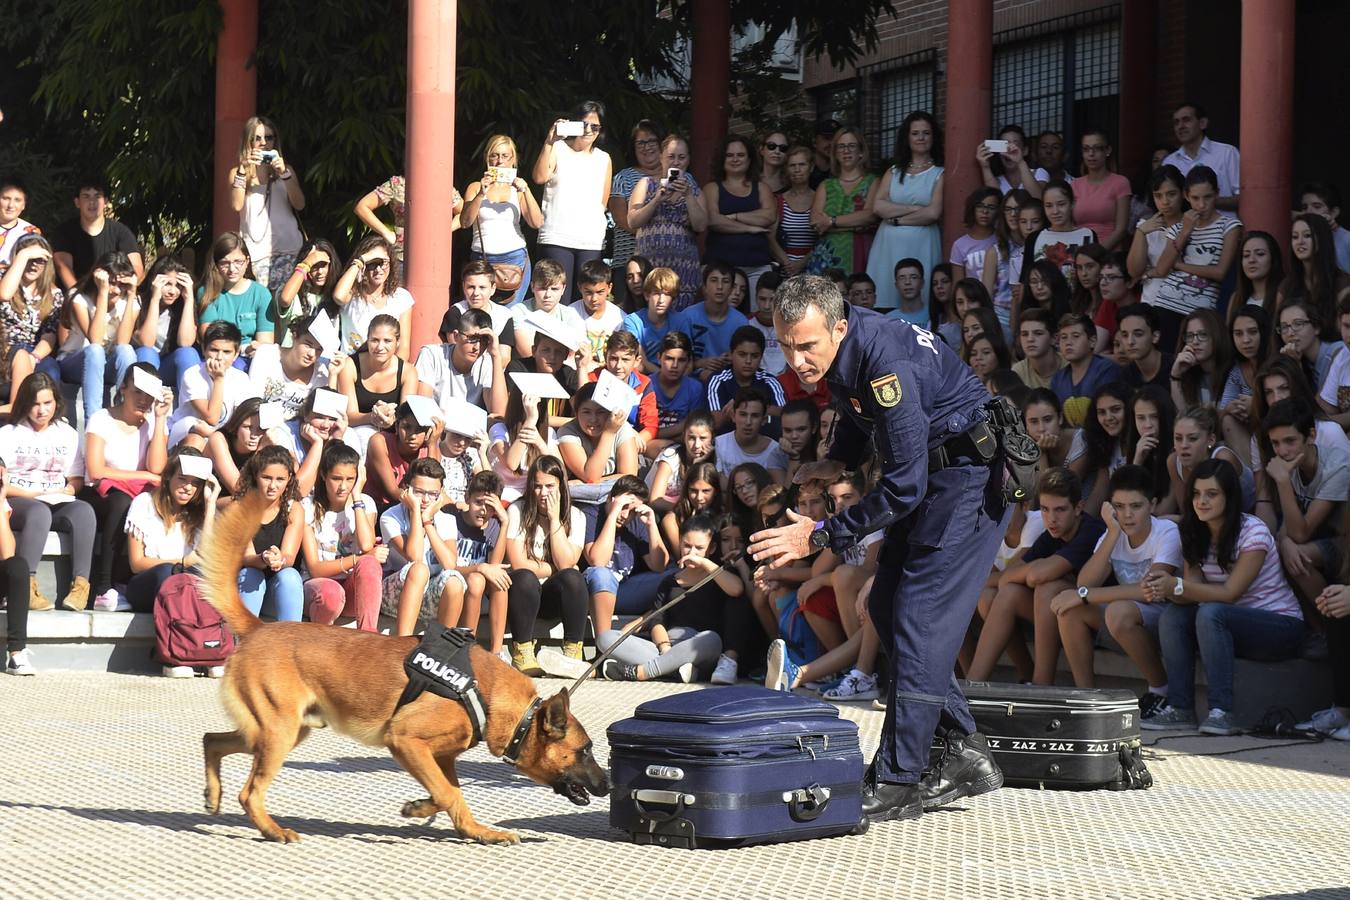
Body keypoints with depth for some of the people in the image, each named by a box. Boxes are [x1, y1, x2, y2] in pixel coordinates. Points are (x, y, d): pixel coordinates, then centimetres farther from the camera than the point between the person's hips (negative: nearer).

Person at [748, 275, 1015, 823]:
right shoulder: (835, 348, -5)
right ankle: (964, 755, 11)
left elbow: (904, 486, -31)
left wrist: (821, 535, -27)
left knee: (920, 618, -15)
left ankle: (898, 783, -15)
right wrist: (838, 461, 4)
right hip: (931, 472, 10)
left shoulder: (886, 360, -32)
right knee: (887, 608, 8)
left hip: (970, 470, -10)